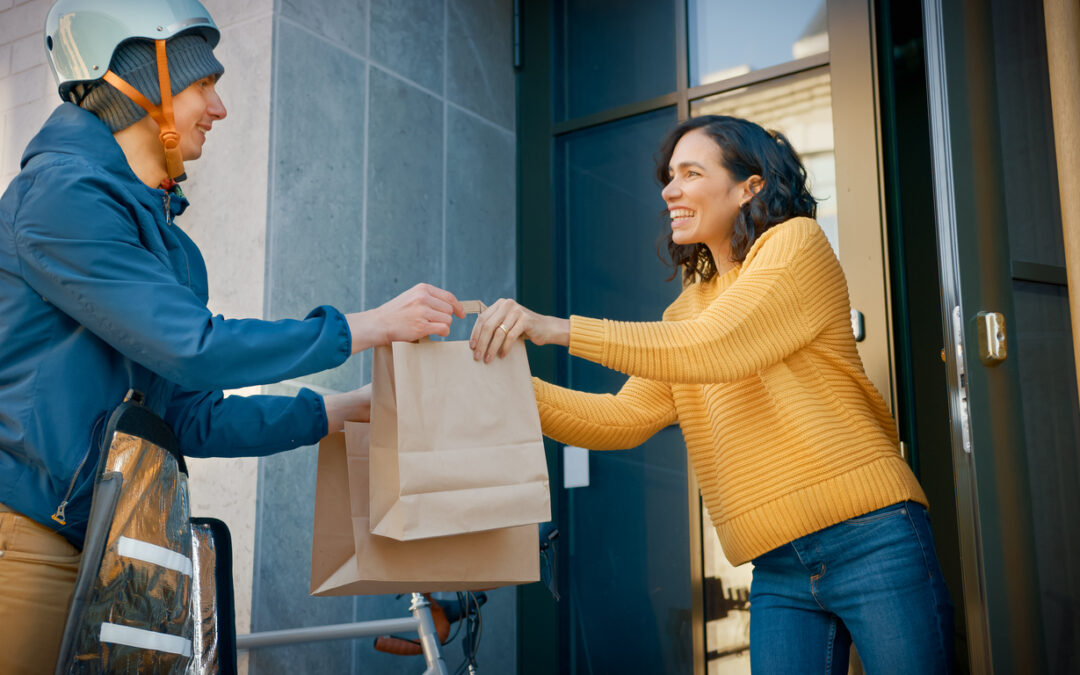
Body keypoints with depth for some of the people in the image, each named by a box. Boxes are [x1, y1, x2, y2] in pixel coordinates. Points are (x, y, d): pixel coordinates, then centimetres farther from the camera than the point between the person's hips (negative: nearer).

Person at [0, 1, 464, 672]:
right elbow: (193, 349, -20)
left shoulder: (164, 240, 15)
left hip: (77, 537, 8)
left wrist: (351, 408, 10)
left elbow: (196, 420, 15)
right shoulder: (62, 193, -11)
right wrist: (371, 326, -15)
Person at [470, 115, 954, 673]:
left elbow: (714, 348, -18)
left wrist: (558, 329, -21)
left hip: (870, 540, -5)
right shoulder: (687, 309, 18)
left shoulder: (797, 243, -2)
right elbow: (626, 417, 7)